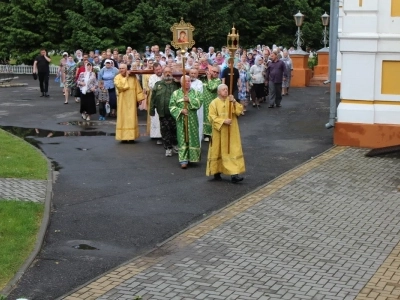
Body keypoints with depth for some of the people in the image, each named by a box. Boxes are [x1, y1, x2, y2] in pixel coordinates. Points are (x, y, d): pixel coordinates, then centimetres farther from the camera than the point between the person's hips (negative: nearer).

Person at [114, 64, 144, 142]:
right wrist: (126, 77, -14)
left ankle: (131, 136, 8)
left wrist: (139, 98, 0)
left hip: (131, 101, 1)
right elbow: (120, 86, -20)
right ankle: (124, 136, 2)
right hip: (123, 102, -1)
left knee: (132, 118, 3)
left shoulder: (133, 77, 3)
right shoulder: (117, 78, -2)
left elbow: (138, 87, 5)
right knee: (123, 118, -1)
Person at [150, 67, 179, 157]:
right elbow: (153, 98, 7)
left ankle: (176, 145, 22)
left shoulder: (176, 84, 4)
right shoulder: (158, 84, 8)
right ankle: (168, 148, 11)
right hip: (162, 113, 1)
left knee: (175, 129, 2)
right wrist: (152, 110, 2)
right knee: (165, 131, 3)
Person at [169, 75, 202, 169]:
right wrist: (180, 110, -16)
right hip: (181, 120, -1)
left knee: (193, 138, 2)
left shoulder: (195, 92, 8)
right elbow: (172, 106, -2)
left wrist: (189, 100, -16)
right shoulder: (176, 93, 5)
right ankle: (183, 160, -3)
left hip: (192, 120, 1)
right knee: (182, 140, -2)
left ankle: (193, 158, 14)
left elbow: (199, 102, -6)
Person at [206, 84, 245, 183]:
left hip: (231, 132, 3)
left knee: (233, 151, -5)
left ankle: (234, 173, -9)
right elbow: (212, 117, -10)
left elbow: (240, 111, -4)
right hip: (219, 132, -3)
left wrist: (234, 102, -18)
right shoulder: (214, 103, -4)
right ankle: (217, 172, 21)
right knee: (218, 152, 6)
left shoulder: (231, 101, 7)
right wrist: (223, 121, -20)